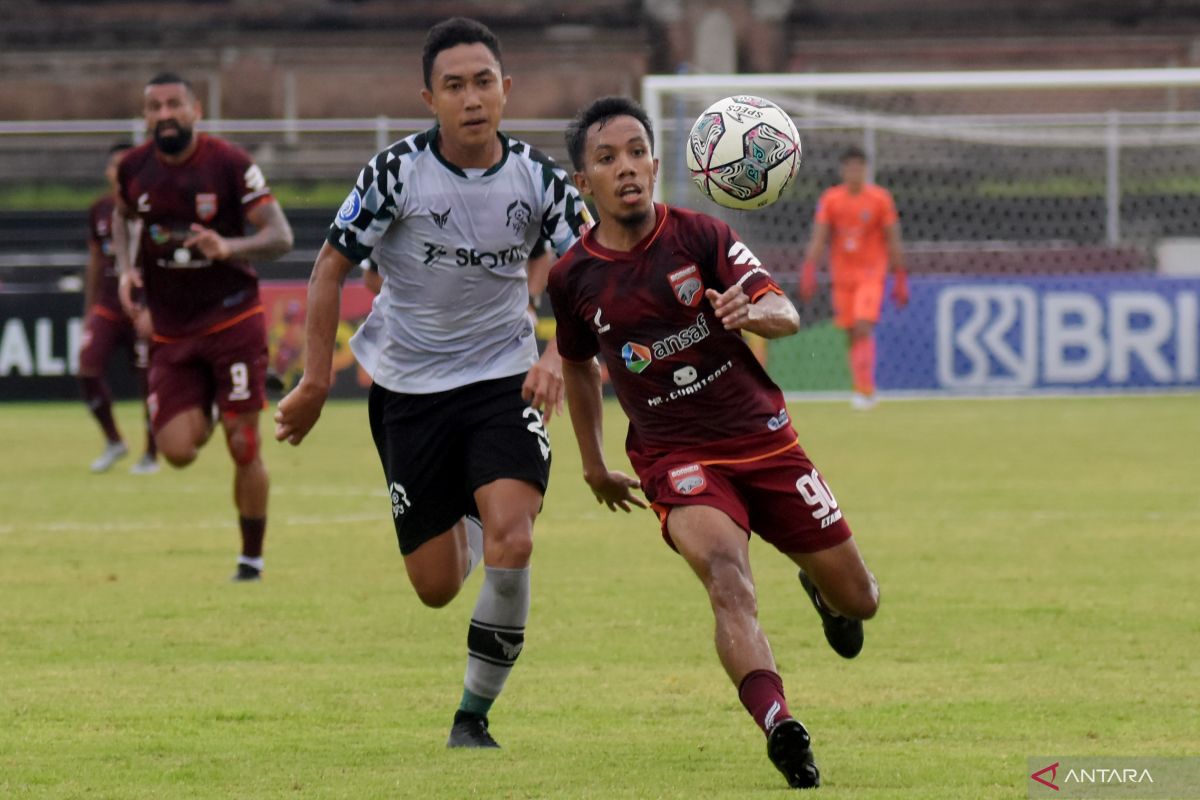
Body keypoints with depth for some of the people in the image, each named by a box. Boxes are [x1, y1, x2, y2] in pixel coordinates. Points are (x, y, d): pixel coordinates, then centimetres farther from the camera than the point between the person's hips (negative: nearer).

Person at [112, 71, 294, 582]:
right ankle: (206, 413, 29)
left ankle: (252, 558, 11)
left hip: (233, 320, -3)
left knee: (244, 449, -5)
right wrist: (126, 269, 5)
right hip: (170, 330, 3)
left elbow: (280, 237, -11)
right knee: (177, 451, -8)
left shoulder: (230, 164, -10)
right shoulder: (133, 168, 1)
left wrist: (229, 247, -30)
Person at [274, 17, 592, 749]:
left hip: (504, 380, 0)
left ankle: (474, 717, -7)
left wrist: (559, 354, -23)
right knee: (436, 588, 3)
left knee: (511, 543, -23)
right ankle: (462, 524, 43)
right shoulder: (397, 172, -12)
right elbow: (331, 270, -4)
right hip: (409, 388, 0)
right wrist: (316, 382, -5)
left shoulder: (535, 176, -7)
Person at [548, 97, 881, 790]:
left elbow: (787, 315, -15)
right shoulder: (574, 278, -1)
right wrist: (594, 464, 25)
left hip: (764, 439, 1)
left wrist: (753, 311, -38)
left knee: (858, 600, 7)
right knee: (727, 576, -31)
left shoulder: (700, 237, -5)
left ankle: (821, 593, 46)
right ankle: (779, 728, -49)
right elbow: (579, 364, 19)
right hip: (677, 459, -1)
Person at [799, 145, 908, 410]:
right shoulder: (830, 199, 3)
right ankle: (862, 390, 14)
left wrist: (900, 279, 0)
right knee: (851, 335, 4)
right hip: (842, 276, 3)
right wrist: (809, 272, -10)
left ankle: (865, 389, -19)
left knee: (863, 328, -19)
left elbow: (893, 242, 1)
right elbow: (818, 239, 1)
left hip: (871, 274, -3)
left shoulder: (880, 198, -2)